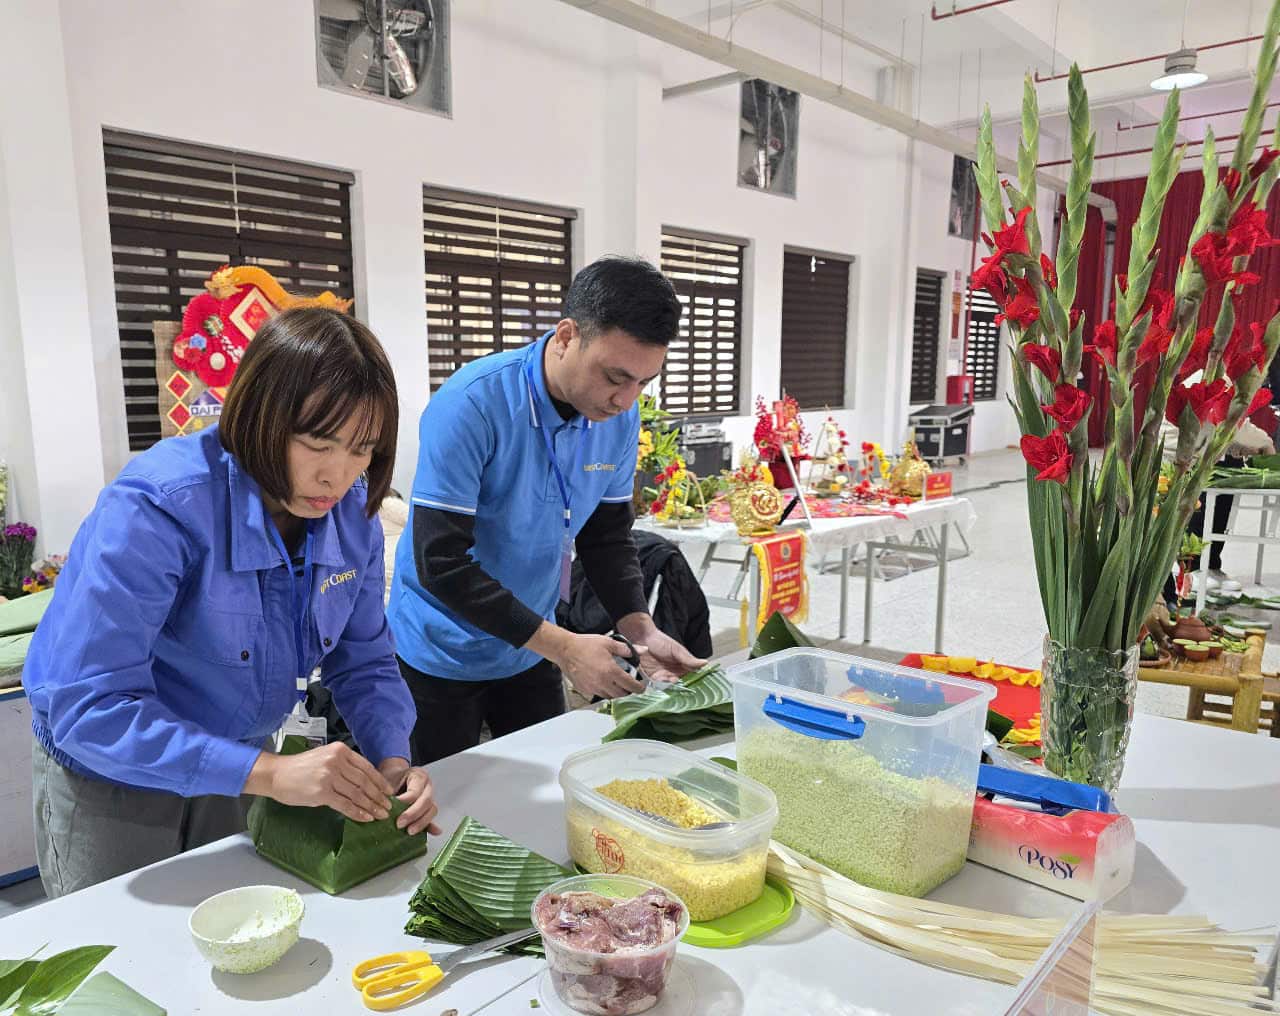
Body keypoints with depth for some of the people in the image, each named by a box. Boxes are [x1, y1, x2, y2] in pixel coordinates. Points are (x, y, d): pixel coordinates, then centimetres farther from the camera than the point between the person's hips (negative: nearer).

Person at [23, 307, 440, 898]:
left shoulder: (353, 514, -14)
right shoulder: (157, 508, -32)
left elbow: (364, 663, -6)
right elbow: (89, 707, -35)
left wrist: (393, 760, -23)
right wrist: (268, 772, -41)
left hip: (230, 773, 5)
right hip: (109, 785, -5)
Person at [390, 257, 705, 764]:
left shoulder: (621, 417, -9)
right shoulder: (472, 403, -27)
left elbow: (608, 534, 2)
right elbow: (440, 561, -28)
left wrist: (641, 629, -14)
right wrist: (562, 646, -28)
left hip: (530, 652, 5)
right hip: (442, 656, -5)